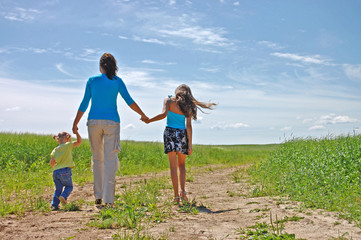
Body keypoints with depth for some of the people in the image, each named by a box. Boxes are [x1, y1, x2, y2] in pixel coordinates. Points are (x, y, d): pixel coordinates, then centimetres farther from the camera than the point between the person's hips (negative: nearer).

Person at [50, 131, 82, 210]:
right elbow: (79, 141, 3)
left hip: (56, 172, 5)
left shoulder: (55, 150, 14)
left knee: (58, 189, 15)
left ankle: (54, 205, 6)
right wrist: (76, 132, 11)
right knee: (69, 186, 14)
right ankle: (63, 196, -13)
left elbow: (52, 163, 9)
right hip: (65, 171, -5)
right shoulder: (68, 145, 1)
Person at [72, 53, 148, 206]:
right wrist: (143, 116, 11)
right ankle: (108, 199, -9)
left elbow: (84, 104, 5)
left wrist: (75, 124, 12)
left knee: (97, 159, 13)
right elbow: (129, 101, 0)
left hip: (94, 121, 1)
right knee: (110, 159, -3)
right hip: (112, 122, -1)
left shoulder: (92, 81, 5)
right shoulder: (117, 81, 3)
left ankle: (98, 196, 14)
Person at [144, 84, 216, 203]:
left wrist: (149, 120, -4)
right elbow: (189, 126, 0)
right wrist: (190, 144, 0)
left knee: (173, 165, 3)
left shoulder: (168, 100, 1)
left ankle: (176, 195, -1)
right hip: (182, 134, 1)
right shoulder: (187, 106, 5)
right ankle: (183, 191, 0)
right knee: (182, 164, 16)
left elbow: (164, 114, -14)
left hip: (170, 132, -1)